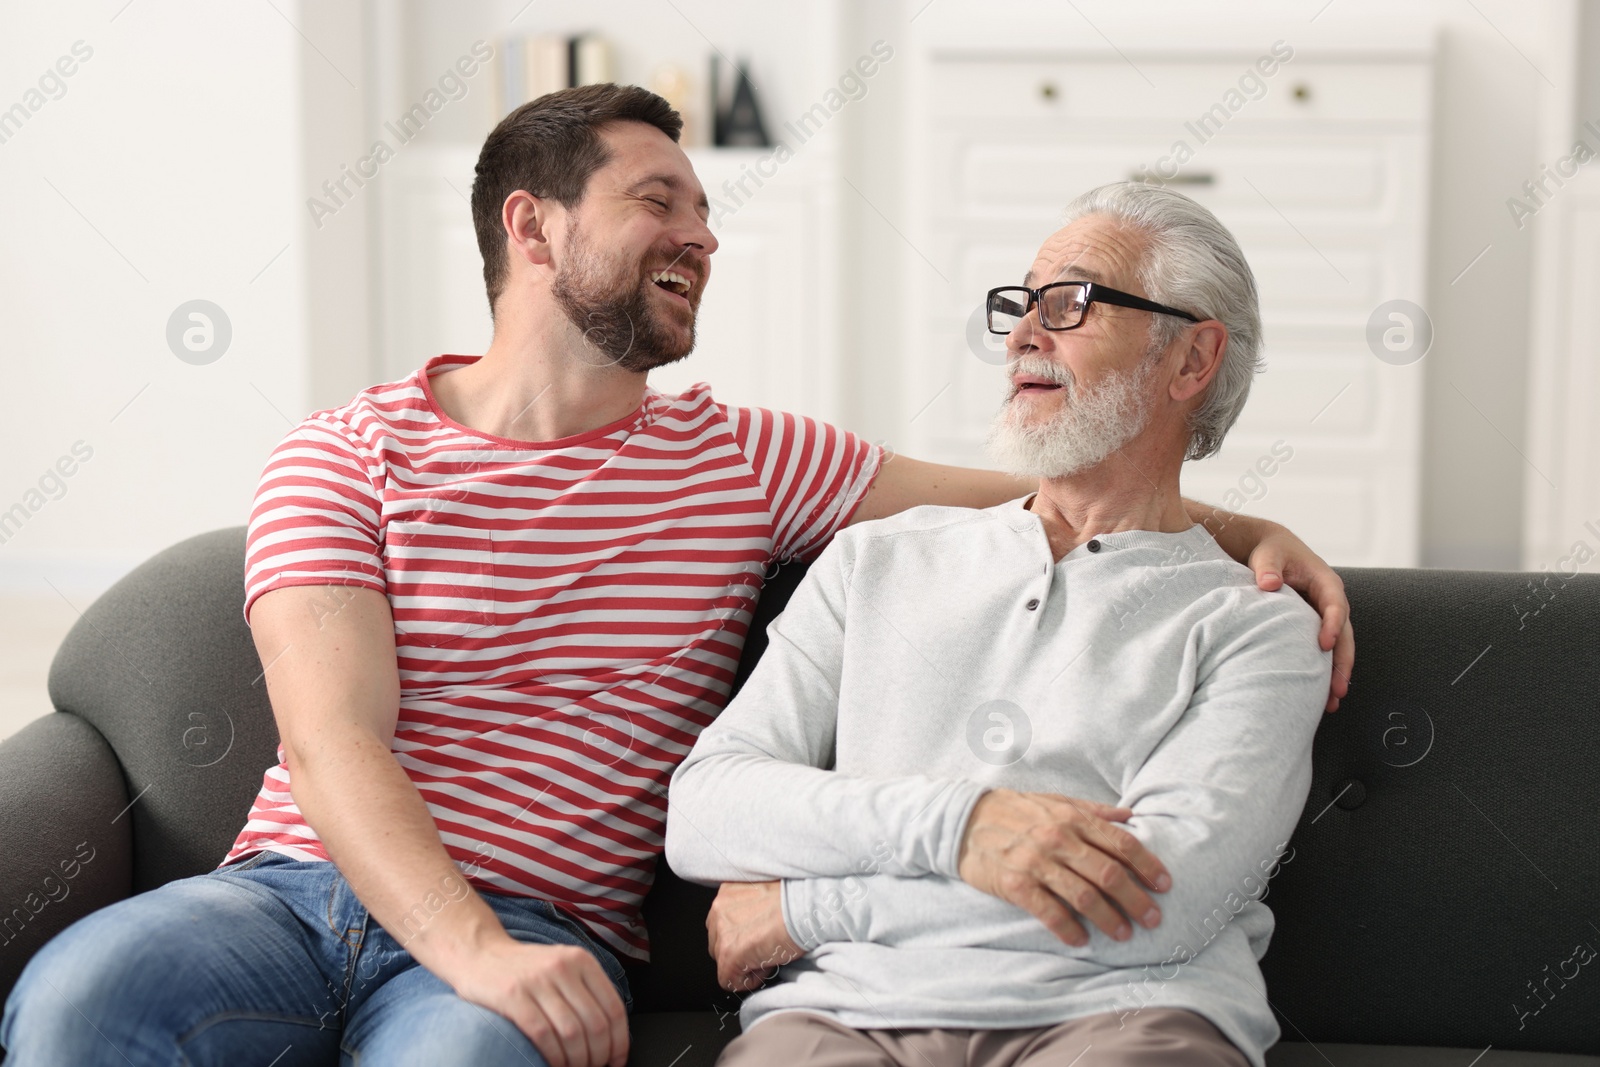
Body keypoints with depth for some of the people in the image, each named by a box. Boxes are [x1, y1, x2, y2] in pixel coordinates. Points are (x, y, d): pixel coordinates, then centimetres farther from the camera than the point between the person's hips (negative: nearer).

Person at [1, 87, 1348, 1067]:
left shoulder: (743, 460, 14)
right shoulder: (345, 454, 4)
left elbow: (1027, 500, 19)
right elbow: (331, 740, -9)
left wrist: (1254, 532, 4)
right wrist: (474, 950, -25)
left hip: (534, 932, 1)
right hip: (291, 886, 0)